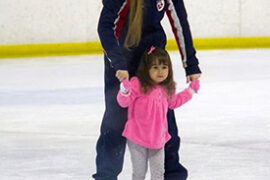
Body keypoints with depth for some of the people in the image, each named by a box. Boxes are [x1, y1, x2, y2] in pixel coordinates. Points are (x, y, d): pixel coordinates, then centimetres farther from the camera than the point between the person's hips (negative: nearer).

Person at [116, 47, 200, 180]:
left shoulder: (166, 89, 5)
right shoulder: (138, 84, -15)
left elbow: (173, 103, 25)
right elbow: (124, 102, -19)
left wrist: (191, 90, 25)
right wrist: (125, 91, -41)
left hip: (158, 138, 5)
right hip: (137, 138, -5)